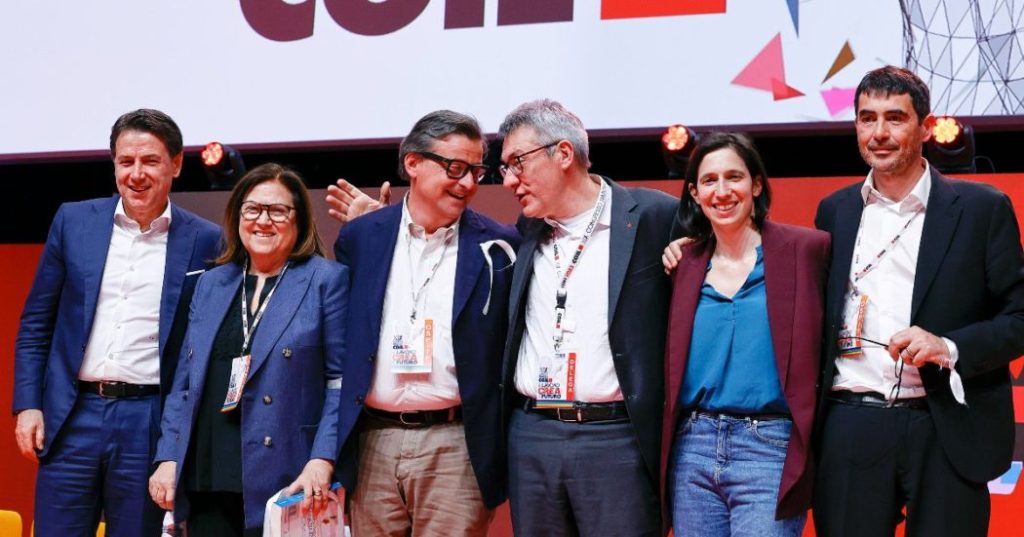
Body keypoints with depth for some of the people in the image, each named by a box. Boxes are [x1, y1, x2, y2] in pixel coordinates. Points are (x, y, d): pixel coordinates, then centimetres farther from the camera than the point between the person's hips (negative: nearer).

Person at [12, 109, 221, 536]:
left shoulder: (204, 242, 0)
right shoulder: (73, 221, 6)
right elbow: (35, 323, 10)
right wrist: (27, 404, 2)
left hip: (150, 425, -2)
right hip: (70, 417, 2)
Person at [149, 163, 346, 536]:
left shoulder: (326, 280, 1)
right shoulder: (210, 284, 16)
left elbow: (340, 380, -4)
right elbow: (185, 381, 16)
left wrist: (322, 460, -14)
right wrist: (168, 458, 7)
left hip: (282, 477, -4)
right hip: (207, 479, 5)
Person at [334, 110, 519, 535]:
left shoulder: (498, 246, 1)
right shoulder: (360, 238, 7)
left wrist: (502, 452, 1)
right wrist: (333, 448, 9)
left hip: (455, 444, -2)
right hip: (372, 443, 2)